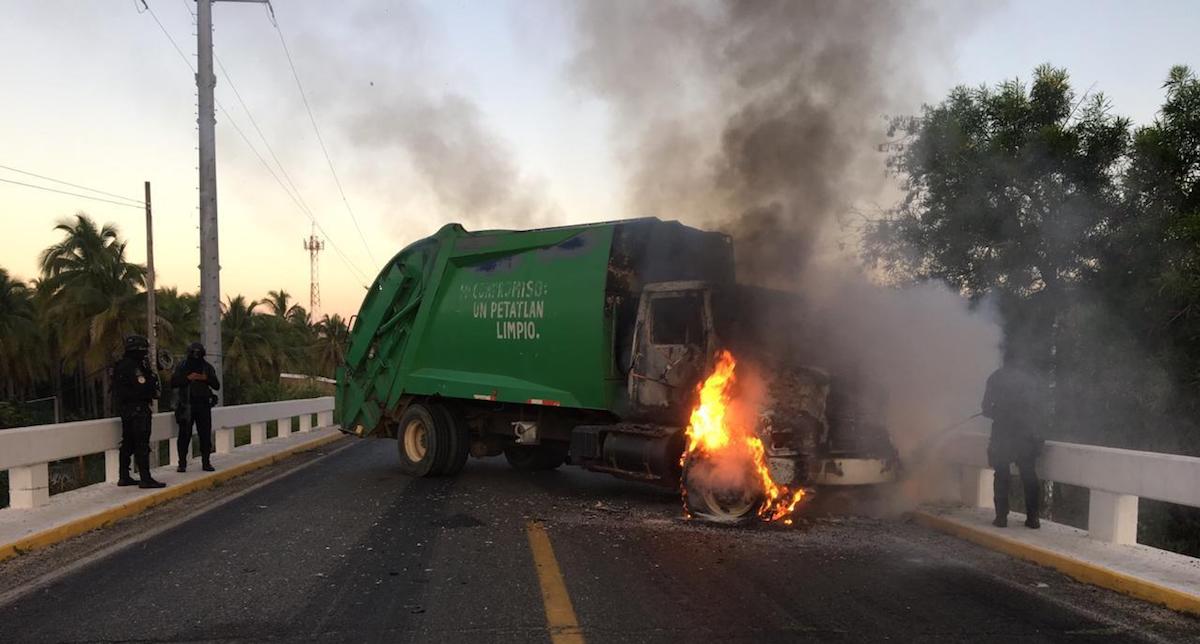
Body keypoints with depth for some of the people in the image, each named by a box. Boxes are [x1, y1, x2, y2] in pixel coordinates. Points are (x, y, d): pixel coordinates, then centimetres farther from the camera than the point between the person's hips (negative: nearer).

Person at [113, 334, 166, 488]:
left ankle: (124, 477, 21)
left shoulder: (121, 365, 16)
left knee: (127, 444, 15)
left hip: (125, 409, 10)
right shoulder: (133, 366, -16)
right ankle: (145, 479, -9)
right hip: (137, 409, -10)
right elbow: (143, 387, -23)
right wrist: (152, 376, -7)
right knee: (142, 445, -9)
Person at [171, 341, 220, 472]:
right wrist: (187, 378, -16)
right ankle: (182, 463, 5)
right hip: (186, 406, -2)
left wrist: (206, 378, -12)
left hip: (203, 405, 2)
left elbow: (217, 386, 5)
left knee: (206, 434, 1)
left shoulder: (207, 367, 9)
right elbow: (173, 383, -3)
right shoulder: (182, 366, 4)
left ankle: (206, 462, 8)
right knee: (184, 435, -1)